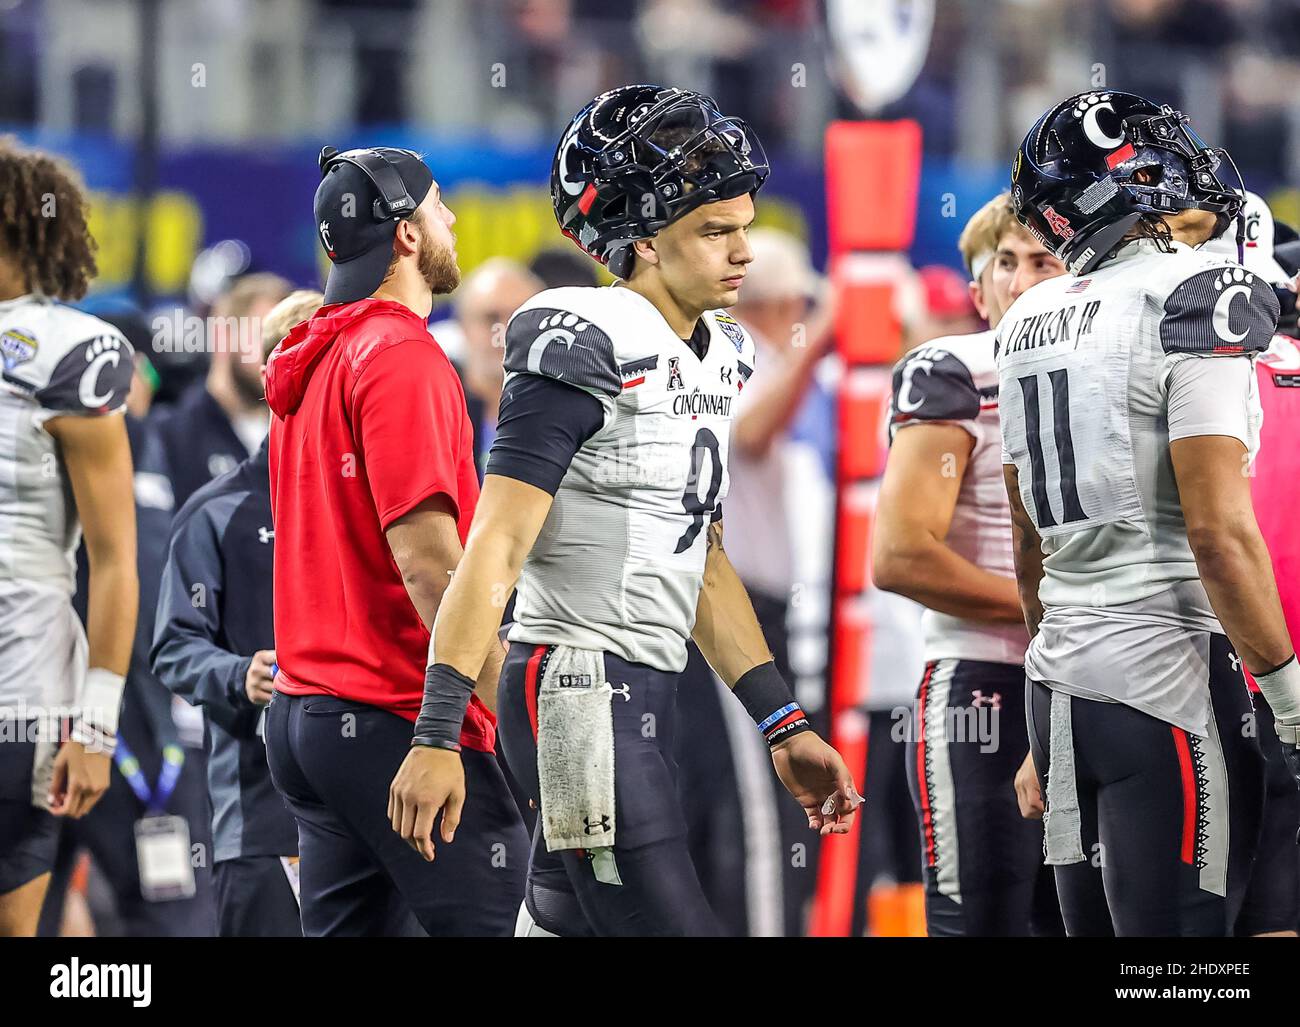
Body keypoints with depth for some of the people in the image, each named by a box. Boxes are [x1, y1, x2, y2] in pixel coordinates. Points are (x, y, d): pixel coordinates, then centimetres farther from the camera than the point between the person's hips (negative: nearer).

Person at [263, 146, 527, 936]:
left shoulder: (312, 362, 17)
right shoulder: (403, 356, -12)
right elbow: (425, 552, -19)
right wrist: (505, 704, -20)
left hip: (304, 713, 10)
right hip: (394, 716, -10)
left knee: (348, 923, 9)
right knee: (493, 921, -9)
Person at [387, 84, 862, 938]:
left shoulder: (716, 359, 14)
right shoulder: (587, 350, -13)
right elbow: (495, 550, -16)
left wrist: (784, 726, 19)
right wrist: (437, 735, -22)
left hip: (643, 695, 9)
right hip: (580, 688, -9)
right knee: (668, 921, -12)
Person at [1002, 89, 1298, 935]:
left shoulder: (1031, 325, 13)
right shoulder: (1196, 300, -11)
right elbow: (1218, 531, -18)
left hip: (1061, 678, 8)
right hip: (1168, 676, -8)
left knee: (1094, 923, 11)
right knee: (1175, 925, -5)